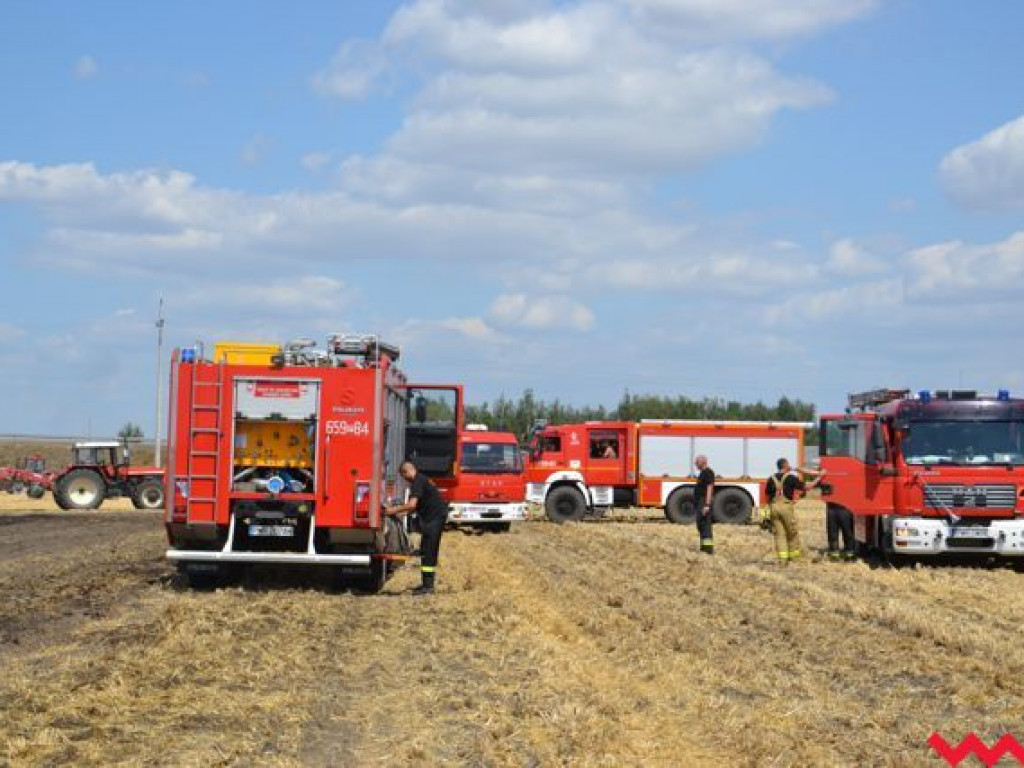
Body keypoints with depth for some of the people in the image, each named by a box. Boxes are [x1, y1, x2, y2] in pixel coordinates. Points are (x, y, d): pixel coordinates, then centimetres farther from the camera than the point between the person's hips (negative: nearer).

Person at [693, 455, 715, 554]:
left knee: (705, 524, -14)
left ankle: (708, 549, -17)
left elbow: (709, 489, -21)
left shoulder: (708, 472, -13)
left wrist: (707, 505, -27)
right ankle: (704, 547, 15)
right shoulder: (702, 473, 19)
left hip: (704, 502, -11)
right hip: (700, 502, 11)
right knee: (701, 525, 12)